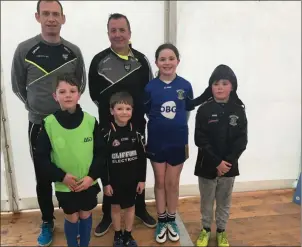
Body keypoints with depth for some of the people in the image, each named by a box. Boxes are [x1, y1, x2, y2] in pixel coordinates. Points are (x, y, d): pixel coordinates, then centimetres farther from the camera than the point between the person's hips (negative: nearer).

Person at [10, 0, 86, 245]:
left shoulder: (73, 52, -1)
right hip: (38, 124, 0)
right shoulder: (24, 50, -5)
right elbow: (18, 86, 4)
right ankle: (47, 223, 31)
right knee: (43, 178, 10)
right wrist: (35, 107, 3)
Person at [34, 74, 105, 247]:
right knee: (72, 218, 16)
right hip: (64, 185, -1)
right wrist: (61, 176, -15)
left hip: (89, 183, 1)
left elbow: (101, 152, -5)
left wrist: (92, 176, -14)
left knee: (86, 216, 18)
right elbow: (41, 157, -6)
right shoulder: (49, 124, -12)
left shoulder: (90, 121, -10)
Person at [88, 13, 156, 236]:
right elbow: (95, 94, -2)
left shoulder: (141, 60, 3)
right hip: (109, 126, -1)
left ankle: (140, 209, 35)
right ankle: (108, 214, 29)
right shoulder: (99, 61, -3)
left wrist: (138, 112, -4)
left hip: (137, 125, 2)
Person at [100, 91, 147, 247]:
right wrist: (105, 182, -9)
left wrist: (142, 179, -1)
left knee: (130, 206, 17)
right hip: (114, 180, -2)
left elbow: (142, 158, -1)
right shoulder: (106, 134, -14)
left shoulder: (136, 132, -6)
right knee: (115, 207, 16)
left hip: (133, 179, 2)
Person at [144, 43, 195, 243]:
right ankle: (161, 221, 33)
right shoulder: (150, 87, -9)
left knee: (173, 183, 14)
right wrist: (161, 124, -7)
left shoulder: (185, 86, -7)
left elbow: (187, 113, 4)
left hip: (178, 142, 0)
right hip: (156, 142, 0)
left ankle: (172, 220, 35)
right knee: (160, 182, 15)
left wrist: (176, 125, 0)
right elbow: (147, 113, -1)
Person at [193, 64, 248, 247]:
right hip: (207, 165, -1)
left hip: (229, 165, 2)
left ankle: (221, 231, 37)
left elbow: (242, 141, -4)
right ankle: (206, 229, 36)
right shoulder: (204, 110, -8)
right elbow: (200, 140, -12)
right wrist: (217, 162, -18)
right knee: (206, 200, 14)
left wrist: (227, 161, -15)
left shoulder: (238, 110, -2)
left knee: (225, 201, 16)